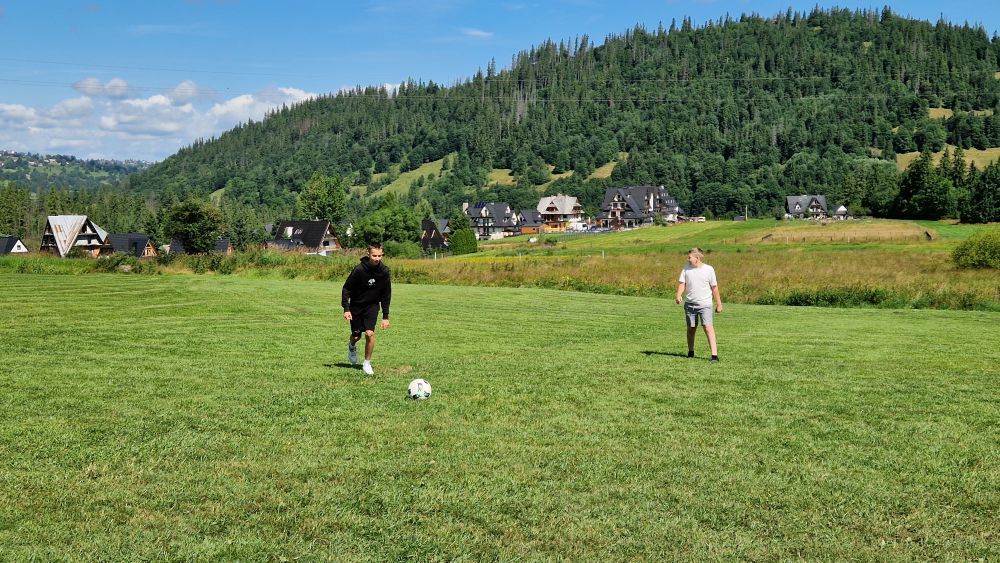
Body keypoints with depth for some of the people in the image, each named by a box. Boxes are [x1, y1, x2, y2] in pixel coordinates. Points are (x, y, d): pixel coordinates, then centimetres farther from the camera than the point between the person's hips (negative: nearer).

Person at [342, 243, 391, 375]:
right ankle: (352, 346, 45)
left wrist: (385, 316, -4)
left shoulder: (384, 272, -13)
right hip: (356, 305, -1)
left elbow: (386, 295, -3)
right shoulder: (359, 270, -21)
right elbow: (346, 288, -11)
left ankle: (367, 363, 3)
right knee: (356, 336, 6)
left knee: (370, 333, -16)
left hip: (372, 306, 1)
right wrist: (346, 309, -19)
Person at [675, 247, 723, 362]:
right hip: (689, 304, 3)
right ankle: (691, 352, 29)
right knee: (691, 328, 11)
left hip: (704, 304, -3)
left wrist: (719, 304, 5)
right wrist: (679, 295, -19)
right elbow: (682, 283, 1)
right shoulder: (686, 269, 3)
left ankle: (714, 354, -17)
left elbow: (714, 287, 1)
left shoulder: (709, 269, -4)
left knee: (708, 327, -14)